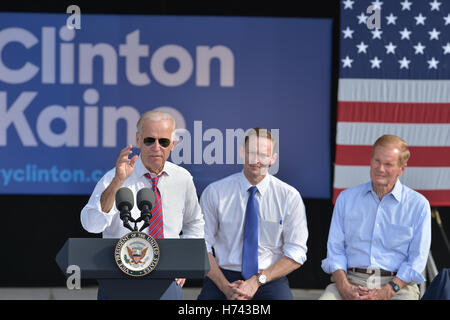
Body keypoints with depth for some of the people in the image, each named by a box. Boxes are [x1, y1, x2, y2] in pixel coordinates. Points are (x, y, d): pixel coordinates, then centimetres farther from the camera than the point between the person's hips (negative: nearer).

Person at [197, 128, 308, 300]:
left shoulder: (289, 196, 3)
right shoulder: (214, 193, 2)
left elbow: (296, 254, 2)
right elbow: (202, 247, 2)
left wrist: (257, 281, -11)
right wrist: (226, 287, -12)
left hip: (270, 280, 0)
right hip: (224, 276, 0)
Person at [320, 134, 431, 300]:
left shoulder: (418, 205, 7)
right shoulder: (346, 198, 14)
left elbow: (417, 260, 2)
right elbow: (335, 249, 11)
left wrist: (385, 292, -12)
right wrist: (344, 286, -8)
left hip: (397, 284, -2)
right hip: (351, 279, 2)